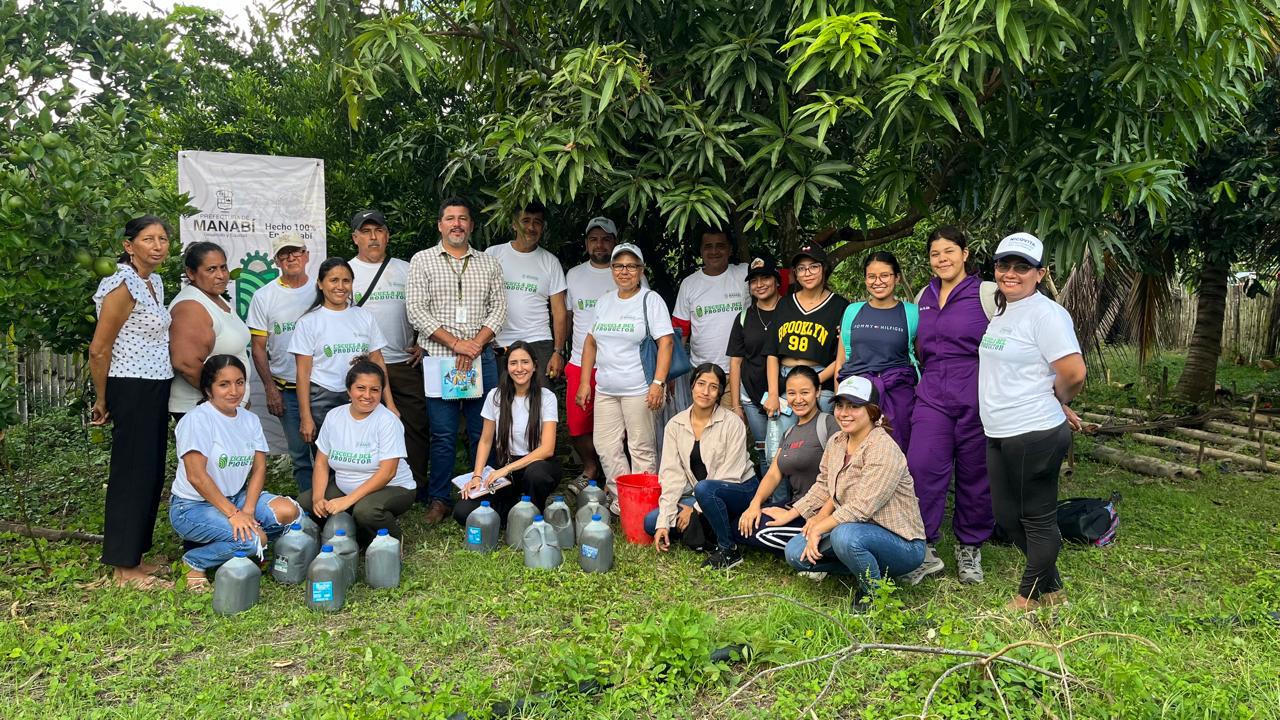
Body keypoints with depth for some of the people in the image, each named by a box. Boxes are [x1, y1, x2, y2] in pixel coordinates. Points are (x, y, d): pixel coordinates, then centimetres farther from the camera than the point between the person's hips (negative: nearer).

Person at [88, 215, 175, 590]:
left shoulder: (155, 283, 11)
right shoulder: (123, 286, -15)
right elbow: (99, 349, -14)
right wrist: (102, 400, -4)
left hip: (156, 389, 9)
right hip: (133, 390, -9)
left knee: (152, 474, 13)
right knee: (133, 474, -2)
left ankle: (135, 556, 24)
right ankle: (125, 568, 8)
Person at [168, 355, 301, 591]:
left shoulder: (250, 420, 6)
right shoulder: (198, 419, -15)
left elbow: (259, 468, 2)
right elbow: (196, 476, -21)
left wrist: (247, 511, -13)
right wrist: (233, 514, -23)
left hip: (235, 497, 7)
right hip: (193, 506, -7)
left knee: (289, 512, -17)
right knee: (254, 538, -28)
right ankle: (196, 563, -2)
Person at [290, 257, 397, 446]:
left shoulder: (365, 317, 9)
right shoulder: (308, 322, 1)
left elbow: (378, 363, 10)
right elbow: (303, 373, -2)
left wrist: (389, 404, 3)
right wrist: (306, 418, -8)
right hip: (323, 402, -2)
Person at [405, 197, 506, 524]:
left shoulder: (489, 263, 12)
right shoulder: (423, 261, 5)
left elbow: (498, 309, 6)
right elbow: (416, 311, -4)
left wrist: (475, 343, -9)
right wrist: (455, 343, -11)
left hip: (481, 358, 2)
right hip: (439, 359, -2)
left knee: (484, 432, 5)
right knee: (443, 434, 1)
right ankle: (440, 500, 12)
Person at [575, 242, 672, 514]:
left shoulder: (651, 300, -3)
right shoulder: (604, 301, 14)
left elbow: (665, 342, -11)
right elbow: (591, 341, 18)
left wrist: (658, 383, -19)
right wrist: (584, 382, 12)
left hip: (638, 389, -6)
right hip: (605, 389, 6)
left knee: (642, 450, 0)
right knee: (606, 447, 7)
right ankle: (620, 502, 18)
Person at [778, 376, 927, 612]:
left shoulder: (884, 450, -22)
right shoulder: (836, 442, 4)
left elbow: (861, 508, -26)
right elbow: (824, 486, 13)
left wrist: (819, 528, -17)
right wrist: (788, 515, 3)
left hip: (902, 543, -8)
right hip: (861, 531, 8)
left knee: (845, 536, -37)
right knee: (796, 552, -6)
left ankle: (874, 590, -9)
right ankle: (863, 567, 9)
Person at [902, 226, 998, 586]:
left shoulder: (987, 293, -3)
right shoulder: (924, 297, 13)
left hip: (976, 396, -3)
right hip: (932, 395, 4)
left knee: (975, 475, 5)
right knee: (922, 467, -10)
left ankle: (969, 549, 23)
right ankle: (925, 551, -1)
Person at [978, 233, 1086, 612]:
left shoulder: (1045, 314, -15)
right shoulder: (1001, 311, 13)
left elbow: (1073, 374, -21)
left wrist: (1057, 403, -3)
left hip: (1034, 435, -10)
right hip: (1000, 435, 10)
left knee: (1037, 519, 5)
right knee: (1006, 515, 18)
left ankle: (1029, 598, 20)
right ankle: (1051, 589, 35)